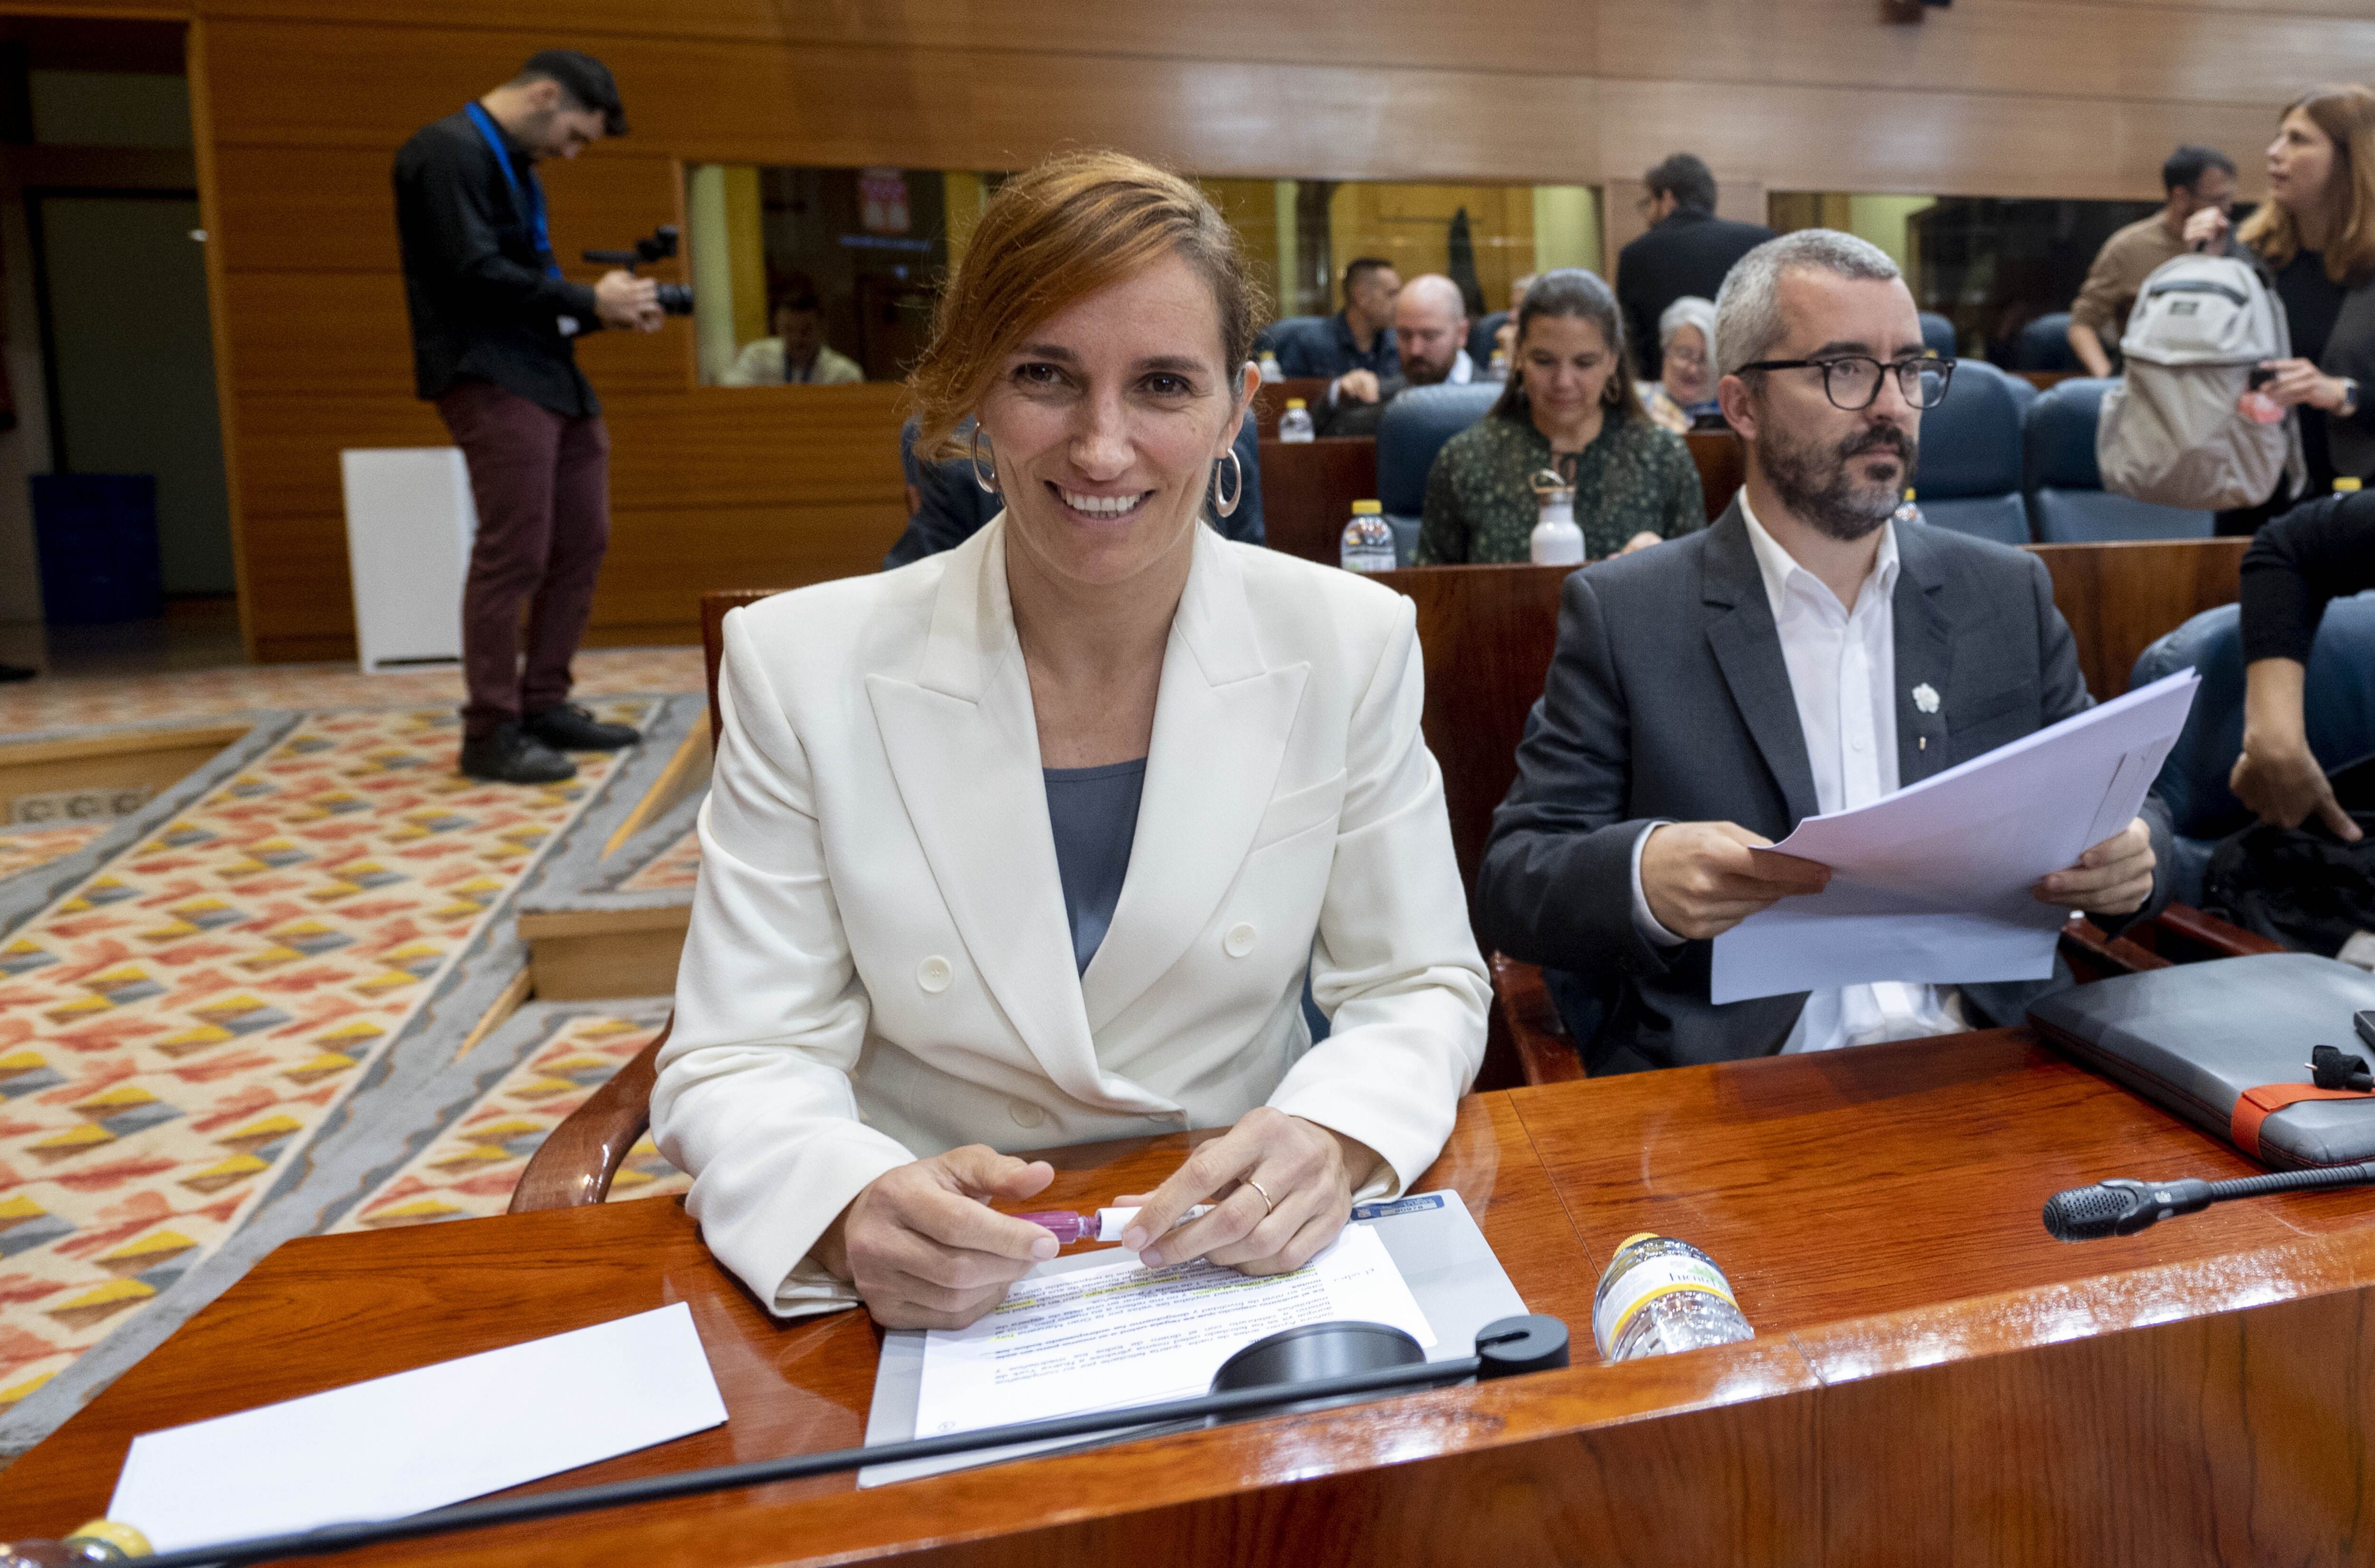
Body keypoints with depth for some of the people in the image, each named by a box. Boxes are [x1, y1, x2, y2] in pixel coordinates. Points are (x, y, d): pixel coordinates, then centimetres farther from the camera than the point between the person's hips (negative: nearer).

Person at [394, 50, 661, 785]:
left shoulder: (515, 167, 21)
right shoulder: (448, 150, -8)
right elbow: (475, 274, -18)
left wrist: (611, 309, 2)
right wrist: (589, 302, -13)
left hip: (550, 375, 10)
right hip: (490, 379, -10)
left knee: (583, 541, 10)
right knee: (514, 554, -11)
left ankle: (544, 705, 20)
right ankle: (490, 732, -2)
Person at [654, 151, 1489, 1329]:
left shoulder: (1348, 645, -3)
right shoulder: (801, 666, -7)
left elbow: (1417, 989, 2)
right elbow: (743, 1064, -7)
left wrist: (1334, 1143, -20)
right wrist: (855, 1216, -28)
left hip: (1251, 1266, 1)